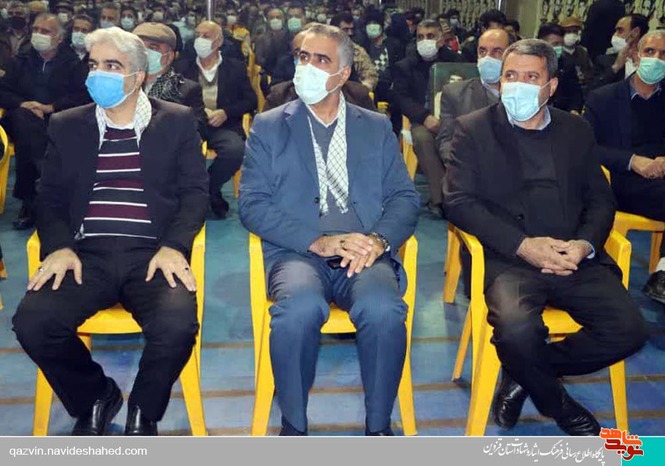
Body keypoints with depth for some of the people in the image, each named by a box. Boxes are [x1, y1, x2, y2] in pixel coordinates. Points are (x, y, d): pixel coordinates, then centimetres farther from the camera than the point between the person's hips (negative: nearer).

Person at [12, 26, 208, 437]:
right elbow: (51, 197, 14)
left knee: (177, 326, -31)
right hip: (88, 254, 3)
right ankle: (95, 397, 8)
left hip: (152, 253, -2)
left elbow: (195, 191, 5)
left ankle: (142, 412, 3)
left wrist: (173, 246, -12)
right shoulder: (66, 126, 17)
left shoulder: (177, 121, 10)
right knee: (31, 323, -24)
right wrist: (58, 246, -6)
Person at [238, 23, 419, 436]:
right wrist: (316, 242, -13)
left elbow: (405, 197, 10)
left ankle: (379, 427, -10)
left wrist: (379, 240, -12)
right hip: (298, 254, -1)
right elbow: (252, 204, 1)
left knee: (383, 308, -32)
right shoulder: (269, 126, 12)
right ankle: (294, 427, -11)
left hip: (365, 254, 1)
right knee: (300, 307, -35)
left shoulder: (377, 127, 18)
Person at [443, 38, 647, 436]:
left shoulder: (576, 130, 18)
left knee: (629, 329, -19)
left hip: (574, 258, 4)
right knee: (518, 331, -32)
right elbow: (458, 201, -5)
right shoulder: (473, 129, 7)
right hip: (509, 259, -3)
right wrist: (523, 245, -15)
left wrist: (585, 244, -8)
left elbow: (601, 200, 15)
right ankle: (556, 403, 4)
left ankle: (523, 376, 5)